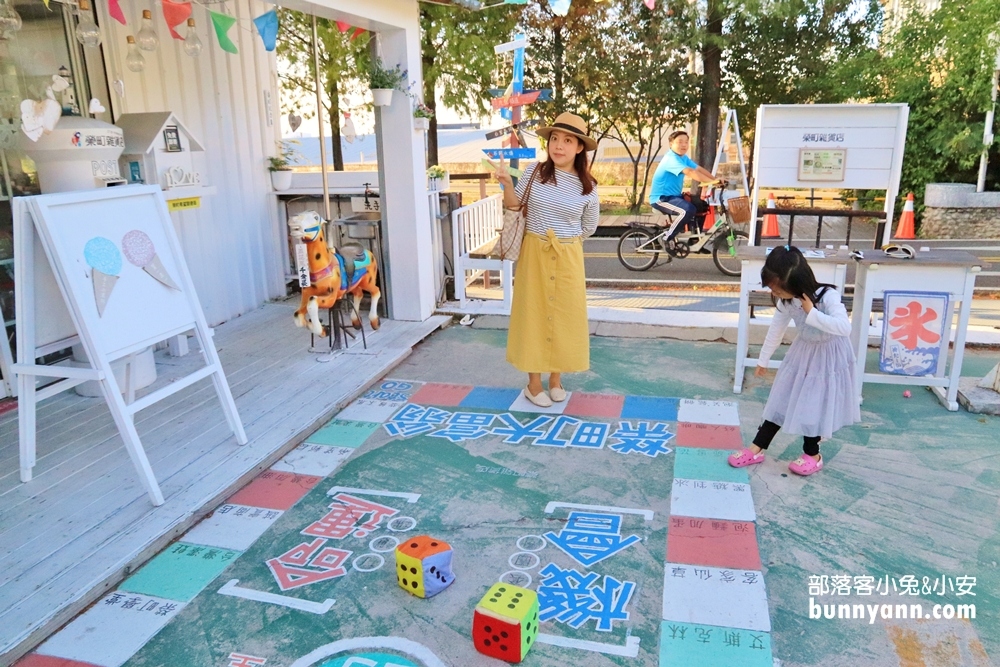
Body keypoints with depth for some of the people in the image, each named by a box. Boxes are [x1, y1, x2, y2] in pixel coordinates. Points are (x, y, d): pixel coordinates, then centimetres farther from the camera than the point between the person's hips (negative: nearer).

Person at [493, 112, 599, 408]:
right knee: (534, 313, 5)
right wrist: (507, 183, -14)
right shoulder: (534, 172, -5)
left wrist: (565, 242, 12)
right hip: (534, 254, -1)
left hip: (568, 258, 1)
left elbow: (589, 228, 9)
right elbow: (513, 206, 3)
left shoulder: (587, 187, -4)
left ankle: (556, 378, 25)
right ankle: (534, 383, 17)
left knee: (565, 315, 7)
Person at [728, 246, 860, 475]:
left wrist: (812, 313, -43)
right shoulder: (787, 301, -12)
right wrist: (763, 360, 10)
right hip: (803, 352, 6)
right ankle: (758, 448, 14)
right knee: (782, 400, 8)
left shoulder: (827, 296, -30)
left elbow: (844, 327, -43)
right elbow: (776, 329, 2)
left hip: (828, 357, -6)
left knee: (815, 405, 4)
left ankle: (812, 454, 25)